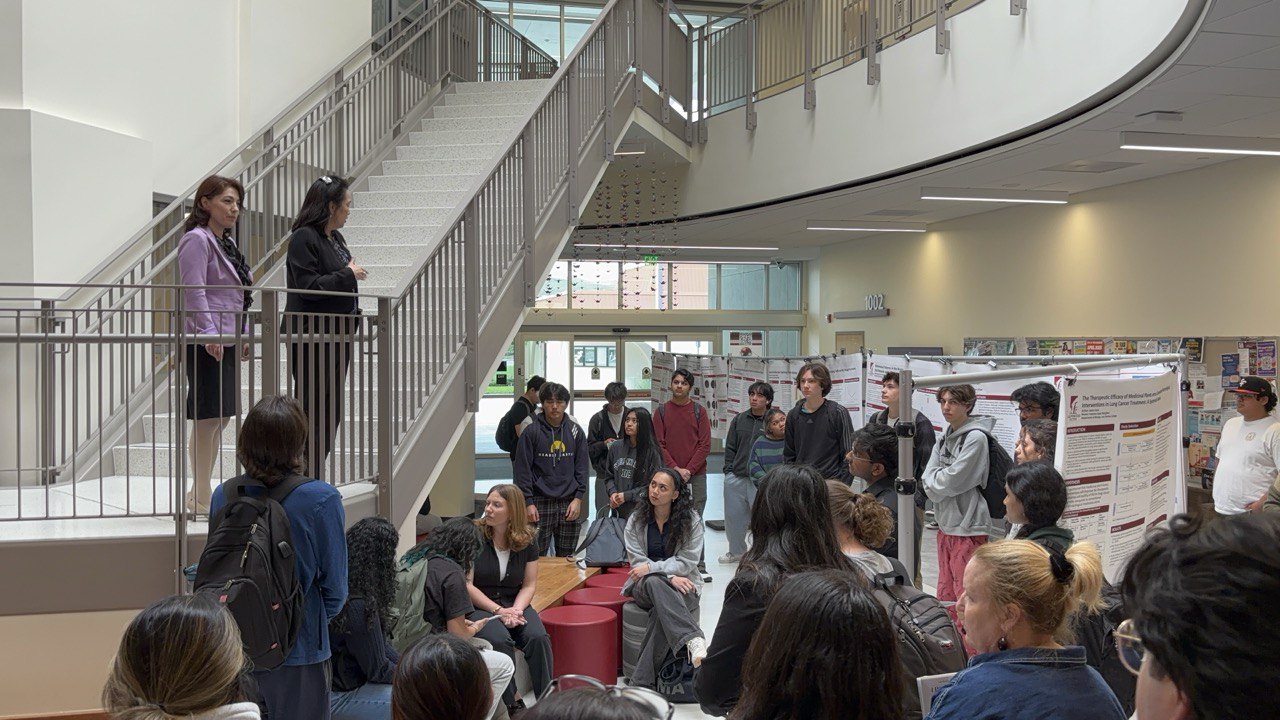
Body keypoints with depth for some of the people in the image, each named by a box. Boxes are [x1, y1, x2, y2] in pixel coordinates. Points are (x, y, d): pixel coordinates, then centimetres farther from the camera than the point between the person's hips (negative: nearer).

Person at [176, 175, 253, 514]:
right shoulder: (197, 240, -9)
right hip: (206, 344, -10)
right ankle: (201, 496, 3)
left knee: (220, 417, 13)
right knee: (208, 418, -5)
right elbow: (194, 292, -19)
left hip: (226, 342, 10)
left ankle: (201, 493, 23)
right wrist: (209, 333, -25)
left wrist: (243, 334, 20)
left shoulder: (227, 243, 19)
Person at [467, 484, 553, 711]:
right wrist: (498, 611, -18)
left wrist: (516, 610, -15)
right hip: (479, 606, -3)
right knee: (499, 640, -32)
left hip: (515, 605, 3)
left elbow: (529, 585, 4)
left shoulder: (527, 540, 2)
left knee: (539, 638, -24)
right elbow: (467, 585, -11)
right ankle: (508, 705, -18)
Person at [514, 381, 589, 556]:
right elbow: (522, 469, -4)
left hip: (569, 503, 3)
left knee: (567, 559, 9)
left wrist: (578, 498, -1)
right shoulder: (531, 432, -2)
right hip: (540, 503, -3)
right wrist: (528, 502, -9)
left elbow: (581, 468, 9)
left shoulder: (576, 431, 8)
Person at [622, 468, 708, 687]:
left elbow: (688, 562, -8)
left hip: (682, 587, -1)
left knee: (662, 610, -37)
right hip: (645, 586, 1)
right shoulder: (636, 520, 1)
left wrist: (651, 567, -19)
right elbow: (637, 562, -4)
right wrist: (669, 576, -20)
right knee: (655, 583, -39)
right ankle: (693, 640, -51)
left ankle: (641, 682, -36)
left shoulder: (691, 521, -3)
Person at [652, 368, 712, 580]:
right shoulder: (662, 411, 6)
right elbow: (658, 444, 1)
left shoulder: (699, 411, 4)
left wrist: (689, 470, -9)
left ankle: (699, 566, 5)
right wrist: (675, 469, -10)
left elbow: (705, 445, 0)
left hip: (696, 475, 0)